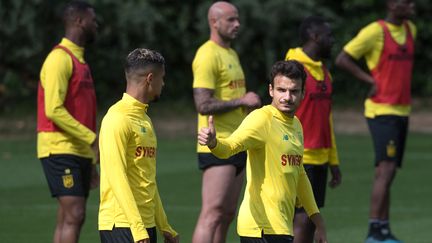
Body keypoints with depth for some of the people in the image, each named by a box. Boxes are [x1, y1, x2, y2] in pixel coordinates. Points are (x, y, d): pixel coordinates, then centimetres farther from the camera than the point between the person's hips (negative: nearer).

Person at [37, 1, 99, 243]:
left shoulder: (79, 60, 19)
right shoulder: (60, 58, -12)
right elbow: (53, 110, -21)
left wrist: (91, 161, 21)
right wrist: (92, 139, -20)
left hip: (80, 152, 9)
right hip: (61, 149, -9)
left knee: (72, 218, 7)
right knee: (73, 215, -15)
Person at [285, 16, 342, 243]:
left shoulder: (323, 71, 15)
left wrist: (333, 160, 19)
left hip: (319, 159, 8)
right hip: (299, 161, -8)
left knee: (312, 220, 8)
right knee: (302, 220, -10)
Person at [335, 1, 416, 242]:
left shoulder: (410, 30, 12)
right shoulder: (375, 31, -11)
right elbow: (342, 59, -8)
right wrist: (371, 79, -12)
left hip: (402, 111, 8)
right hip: (382, 110, -8)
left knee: (388, 173, 9)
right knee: (386, 170, -15)